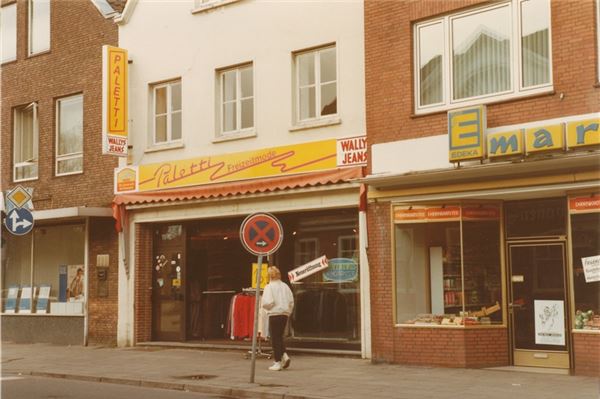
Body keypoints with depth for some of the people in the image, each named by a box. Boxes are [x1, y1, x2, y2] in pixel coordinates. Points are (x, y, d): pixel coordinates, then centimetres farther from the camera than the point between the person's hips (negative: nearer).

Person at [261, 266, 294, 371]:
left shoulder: (269, 287, -10)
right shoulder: (285, 286, 7)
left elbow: (268, 302, -19)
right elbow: (291, 301, 8)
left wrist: (264, 305, 3)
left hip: (274, 315, -5)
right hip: (285, 314, 6)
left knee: (275, 338, 2)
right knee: (280, 336, 20)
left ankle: (278, 362, 5)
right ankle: (284, 355, 3)